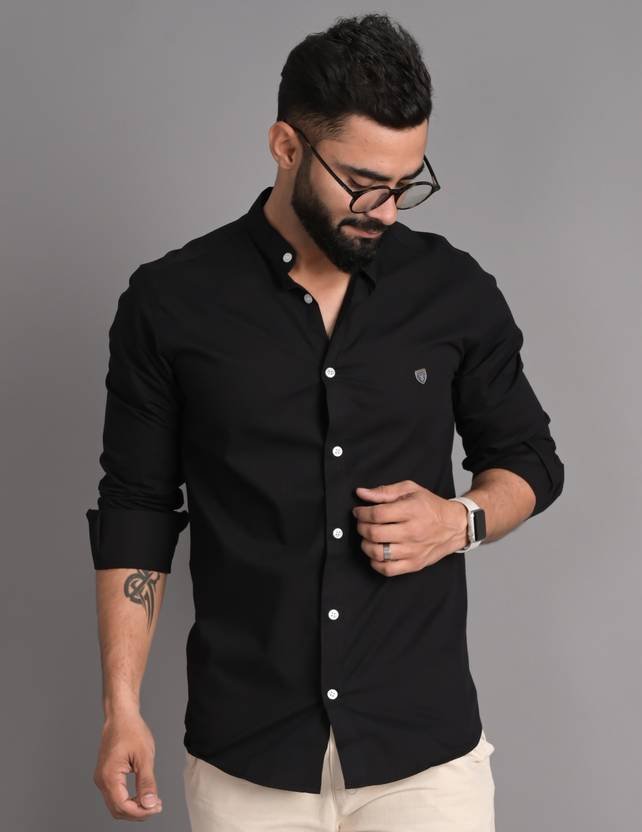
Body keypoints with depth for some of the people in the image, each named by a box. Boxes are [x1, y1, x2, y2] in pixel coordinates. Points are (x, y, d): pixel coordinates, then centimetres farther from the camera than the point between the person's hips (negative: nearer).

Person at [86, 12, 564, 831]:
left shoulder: (456, 290, -1)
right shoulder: (171, 302, -4)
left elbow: (530, 459, 12)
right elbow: (136, 511, 2)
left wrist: (462, 520, -9)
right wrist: (122, 706, -3)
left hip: (425, 742, 1)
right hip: (243, 752, 0)